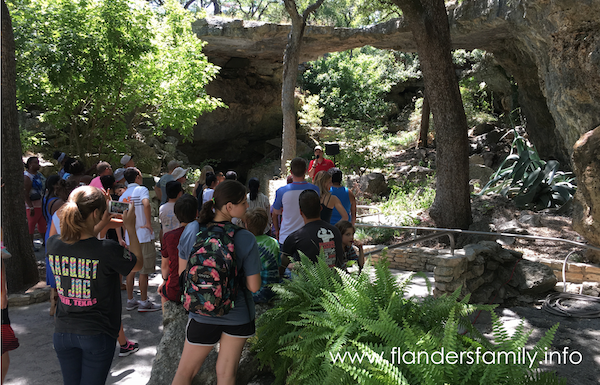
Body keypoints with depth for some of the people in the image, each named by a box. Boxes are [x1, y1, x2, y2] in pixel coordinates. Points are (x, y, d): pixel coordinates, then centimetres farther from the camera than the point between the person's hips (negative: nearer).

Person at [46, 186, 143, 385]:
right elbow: (138, 264, -3)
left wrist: (100, 225, 16)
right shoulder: (108, 250, -23)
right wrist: (131, 228, 4)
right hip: (97, 335, -4)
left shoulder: (53, 244, -9)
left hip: (63, 332, 5)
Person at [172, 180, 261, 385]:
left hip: (201, 313, 2)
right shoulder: (246, 239, -20)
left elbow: (182, 273, -1)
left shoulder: (191, 230, -12)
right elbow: (254, 286, -15)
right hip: (238, 315, -1)